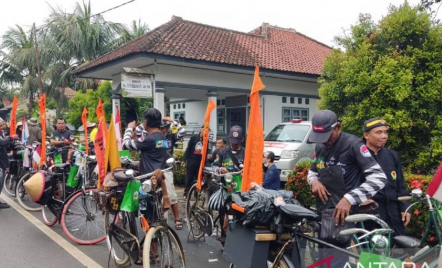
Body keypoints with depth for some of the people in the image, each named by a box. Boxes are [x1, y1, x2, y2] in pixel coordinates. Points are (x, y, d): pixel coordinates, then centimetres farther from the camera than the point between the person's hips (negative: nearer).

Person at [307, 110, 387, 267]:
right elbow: (312, 171, 23)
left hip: (341, 212, -7)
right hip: (323, 211, 7)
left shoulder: (353, 145, -13)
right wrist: (313, 181, -2)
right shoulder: (320, 147, 9)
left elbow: (379, 178, -19)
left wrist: (349, 198, -29)